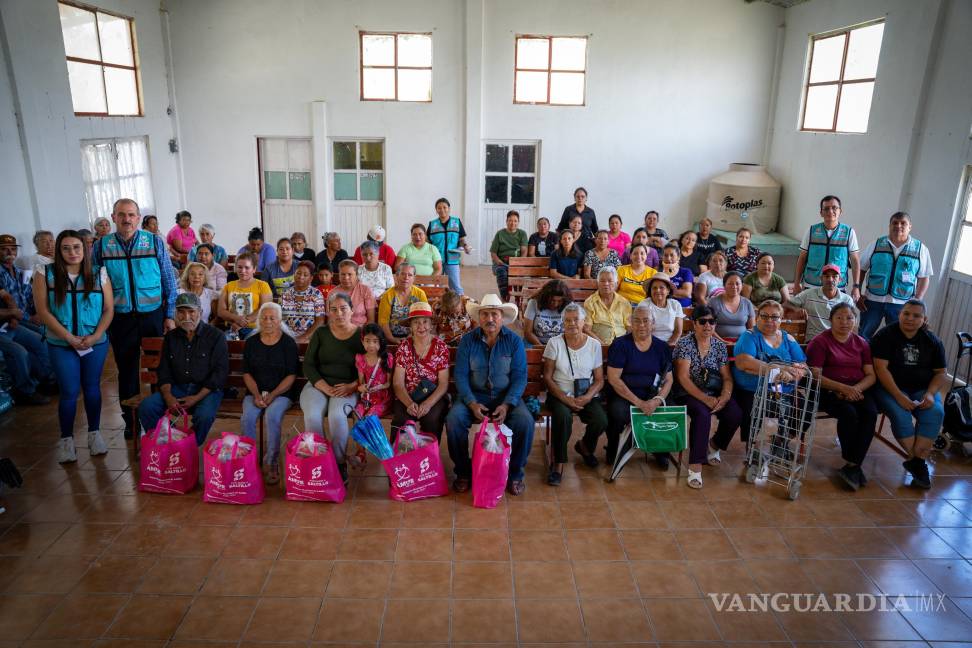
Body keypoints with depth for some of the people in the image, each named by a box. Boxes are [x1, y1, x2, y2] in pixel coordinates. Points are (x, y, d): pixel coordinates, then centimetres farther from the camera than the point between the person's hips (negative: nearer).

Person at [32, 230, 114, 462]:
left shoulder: (99, 274, -1)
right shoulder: (45, 274, -4)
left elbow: (109, 309, -1)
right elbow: (43, 311, -8)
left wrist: (95, 336, -13)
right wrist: (69, 337, -13)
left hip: (96, 343, 1)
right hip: (61, 345, -1)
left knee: (92, 388, 11)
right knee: (69, 392, 2)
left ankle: (94, 433, 24)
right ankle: (66, 440, 17)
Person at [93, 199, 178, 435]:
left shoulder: (155, 242, -3)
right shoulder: (101, 246, -1)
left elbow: (169, 282, 1)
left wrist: (170, 316, -1)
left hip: (153, 315, -1)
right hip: (120, 319, 1)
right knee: (126, 370, 12)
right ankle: (130, 420, 27)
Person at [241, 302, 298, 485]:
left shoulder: (289, 343, 0)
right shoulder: (251, 342, 10)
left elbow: (291, 375, -3)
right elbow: (247, 373, 9)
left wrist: (272, 395, -13)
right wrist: (256, 394, -7)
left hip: (282, 393, -3)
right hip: (255, 392, 3)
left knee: (272, 416, -31)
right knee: (248, 417, -26)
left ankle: (272, 461, -17)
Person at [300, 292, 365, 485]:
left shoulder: (361, 335, 4)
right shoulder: (320, 333, 8)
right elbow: (308, 365, 4)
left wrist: (352, 386, -14)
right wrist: (325, 387, -10)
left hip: (347, 387, -1)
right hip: (318, 384, 2)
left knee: (337, 415, -32)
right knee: (312, 415, -29)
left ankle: (340, 462, -14)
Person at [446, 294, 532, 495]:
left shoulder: (514, 341, -2)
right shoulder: (468, 341, 0)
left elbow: (519, 377, -6)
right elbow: (460, 375, -5)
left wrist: (506, 405, -21)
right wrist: (472, 403, -21)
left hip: (506, 396, 0)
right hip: (474, 395, 1)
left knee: (526, 422, -28)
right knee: (453, 419, -27)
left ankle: (515, 474, -4)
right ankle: (463, 472, -5)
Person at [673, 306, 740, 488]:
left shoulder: (720, 345, 8)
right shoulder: (685, 343, -5)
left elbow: (727, 377, 6)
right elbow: (683, 377, -13)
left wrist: (725, 397, -15)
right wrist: (706, 399, -20)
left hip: (716, 394, 4)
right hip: (691, 393, -4)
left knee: (735, 414, -23)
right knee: (702, 414, -34)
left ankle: (714, 446, 7)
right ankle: (695, 467, -30)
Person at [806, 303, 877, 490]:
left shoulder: (861, 343, 14)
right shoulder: (820, 341, -1)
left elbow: (871, 375, 7)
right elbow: (815, 376, -10)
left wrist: (855, 389, -14)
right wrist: (843, 388, -22)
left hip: (858, 390, 4)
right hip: (829, 391, -4)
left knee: (870, 413, -27)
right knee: (849, 413, -32)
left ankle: (852, 465, -19)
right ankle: (855, 465, -12)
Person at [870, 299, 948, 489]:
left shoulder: (932, 341, 6)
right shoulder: (885, 335, -7)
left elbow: (941, 373, 8)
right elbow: (881, 368, -15)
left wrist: (930, 393, -13)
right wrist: (899, 396, -24)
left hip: (922, 389, 4)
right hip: (890, 387, -4)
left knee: (936, 412, -25)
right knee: (900, 413, -31)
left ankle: (916, 460, -22)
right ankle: (918, 460, -19)